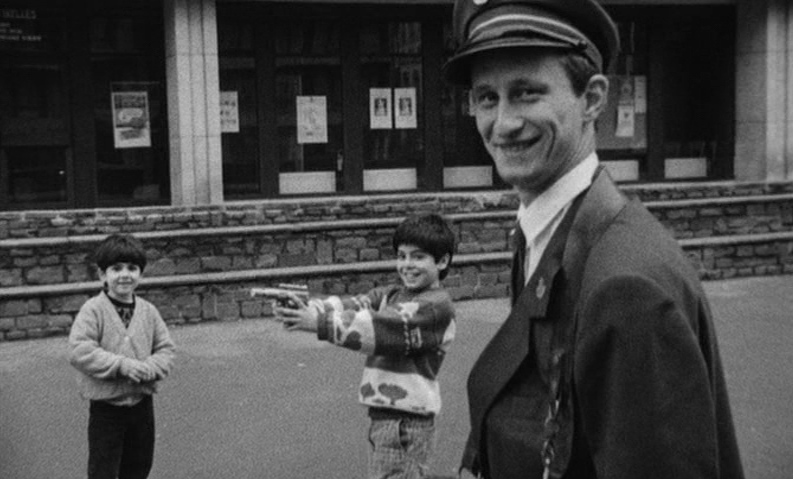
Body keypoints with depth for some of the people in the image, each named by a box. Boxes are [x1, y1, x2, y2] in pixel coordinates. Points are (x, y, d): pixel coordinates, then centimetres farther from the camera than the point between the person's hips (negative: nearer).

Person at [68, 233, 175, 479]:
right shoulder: (93, 310, -13)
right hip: (106, 406, -4)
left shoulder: (148, 311, 1)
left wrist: (150, 369, -17)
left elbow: (165, 348, 4)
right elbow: (79, 351, -21)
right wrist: (122, 365, -25)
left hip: (142, 403, 5)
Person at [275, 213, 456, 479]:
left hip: (406, 420, -8)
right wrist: (309, 309, -21)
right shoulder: (392, 295, 13)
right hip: (382, 416, 8)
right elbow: (355, 305, -2)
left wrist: (321, 323, -30)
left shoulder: (437, 305, -12)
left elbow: (383, 327, -23)